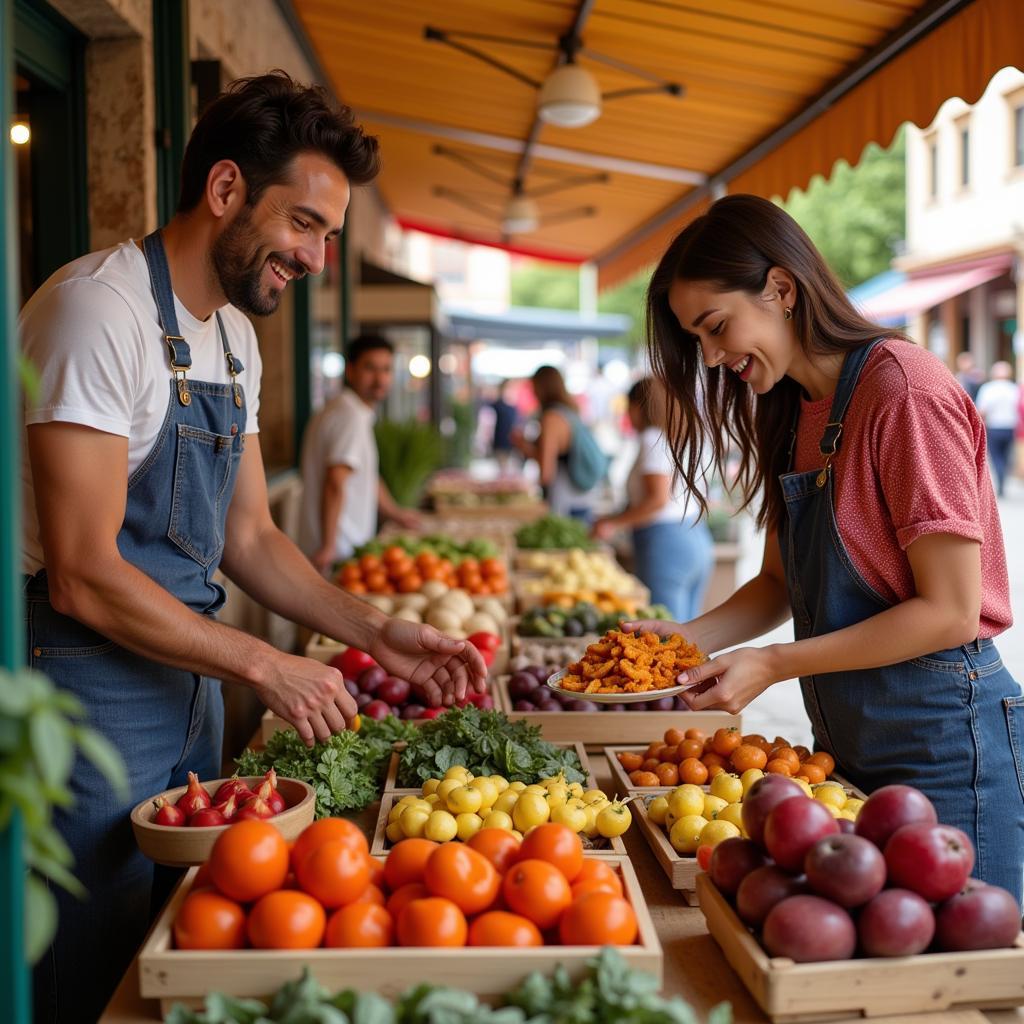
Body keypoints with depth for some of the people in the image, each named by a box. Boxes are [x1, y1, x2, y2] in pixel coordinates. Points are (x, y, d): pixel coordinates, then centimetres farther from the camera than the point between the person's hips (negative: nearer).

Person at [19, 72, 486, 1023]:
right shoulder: (100, 306, -19)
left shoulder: (233, 335, 9)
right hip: (89, 686, -8)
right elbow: (83, 578, -23)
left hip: (186, 680, 9)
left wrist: (376, 631, 3)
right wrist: (264, 666, -17)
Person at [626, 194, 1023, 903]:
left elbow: (950, 612, -20)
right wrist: (688, 637, -5)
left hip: (943, 745, -8)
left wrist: (772, 666, -21)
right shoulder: (791, 413, 8)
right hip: (847, 740, 8)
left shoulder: (906, 390, -18)